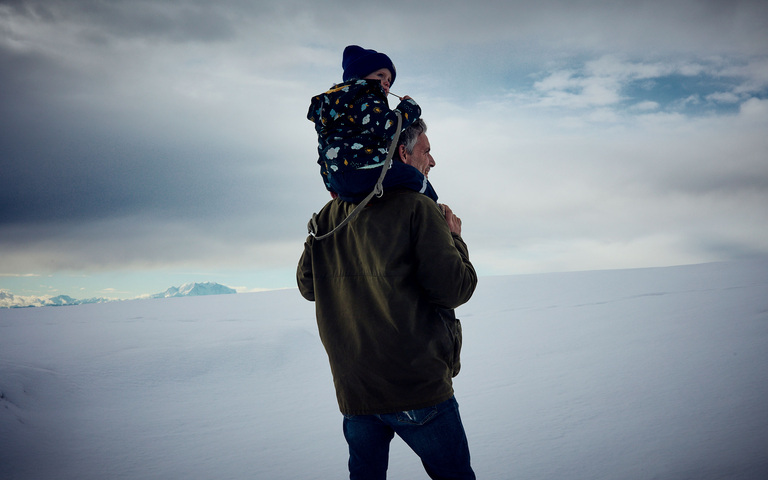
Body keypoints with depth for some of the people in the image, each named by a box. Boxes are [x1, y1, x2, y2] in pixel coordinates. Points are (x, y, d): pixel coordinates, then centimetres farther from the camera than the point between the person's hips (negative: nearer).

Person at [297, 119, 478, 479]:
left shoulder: (328, 216, 7)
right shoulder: (417, 207, -11)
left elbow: (307, 284, 15)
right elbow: (454, 287, -14)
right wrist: (454, 239, 4)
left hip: (352, 388, 6)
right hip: (418, 384, -5)